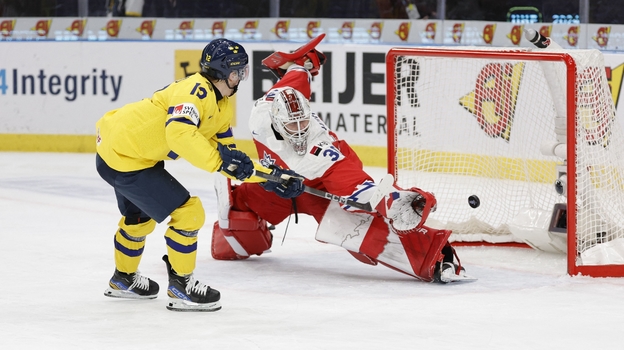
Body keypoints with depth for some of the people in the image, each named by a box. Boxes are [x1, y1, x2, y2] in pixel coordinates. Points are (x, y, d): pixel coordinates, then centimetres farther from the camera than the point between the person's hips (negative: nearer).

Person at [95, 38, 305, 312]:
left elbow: (229, 161, 12)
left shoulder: (222, 108, 10)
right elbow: (179, 132, -37)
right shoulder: (196, 90, -21)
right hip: (126, 158, -11)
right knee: (188, 213, -8)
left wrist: (273, 176, 3)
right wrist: (220, 160, -38)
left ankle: (123, 279, 52)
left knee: (139, 216, 31)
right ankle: (181, 287, 4)